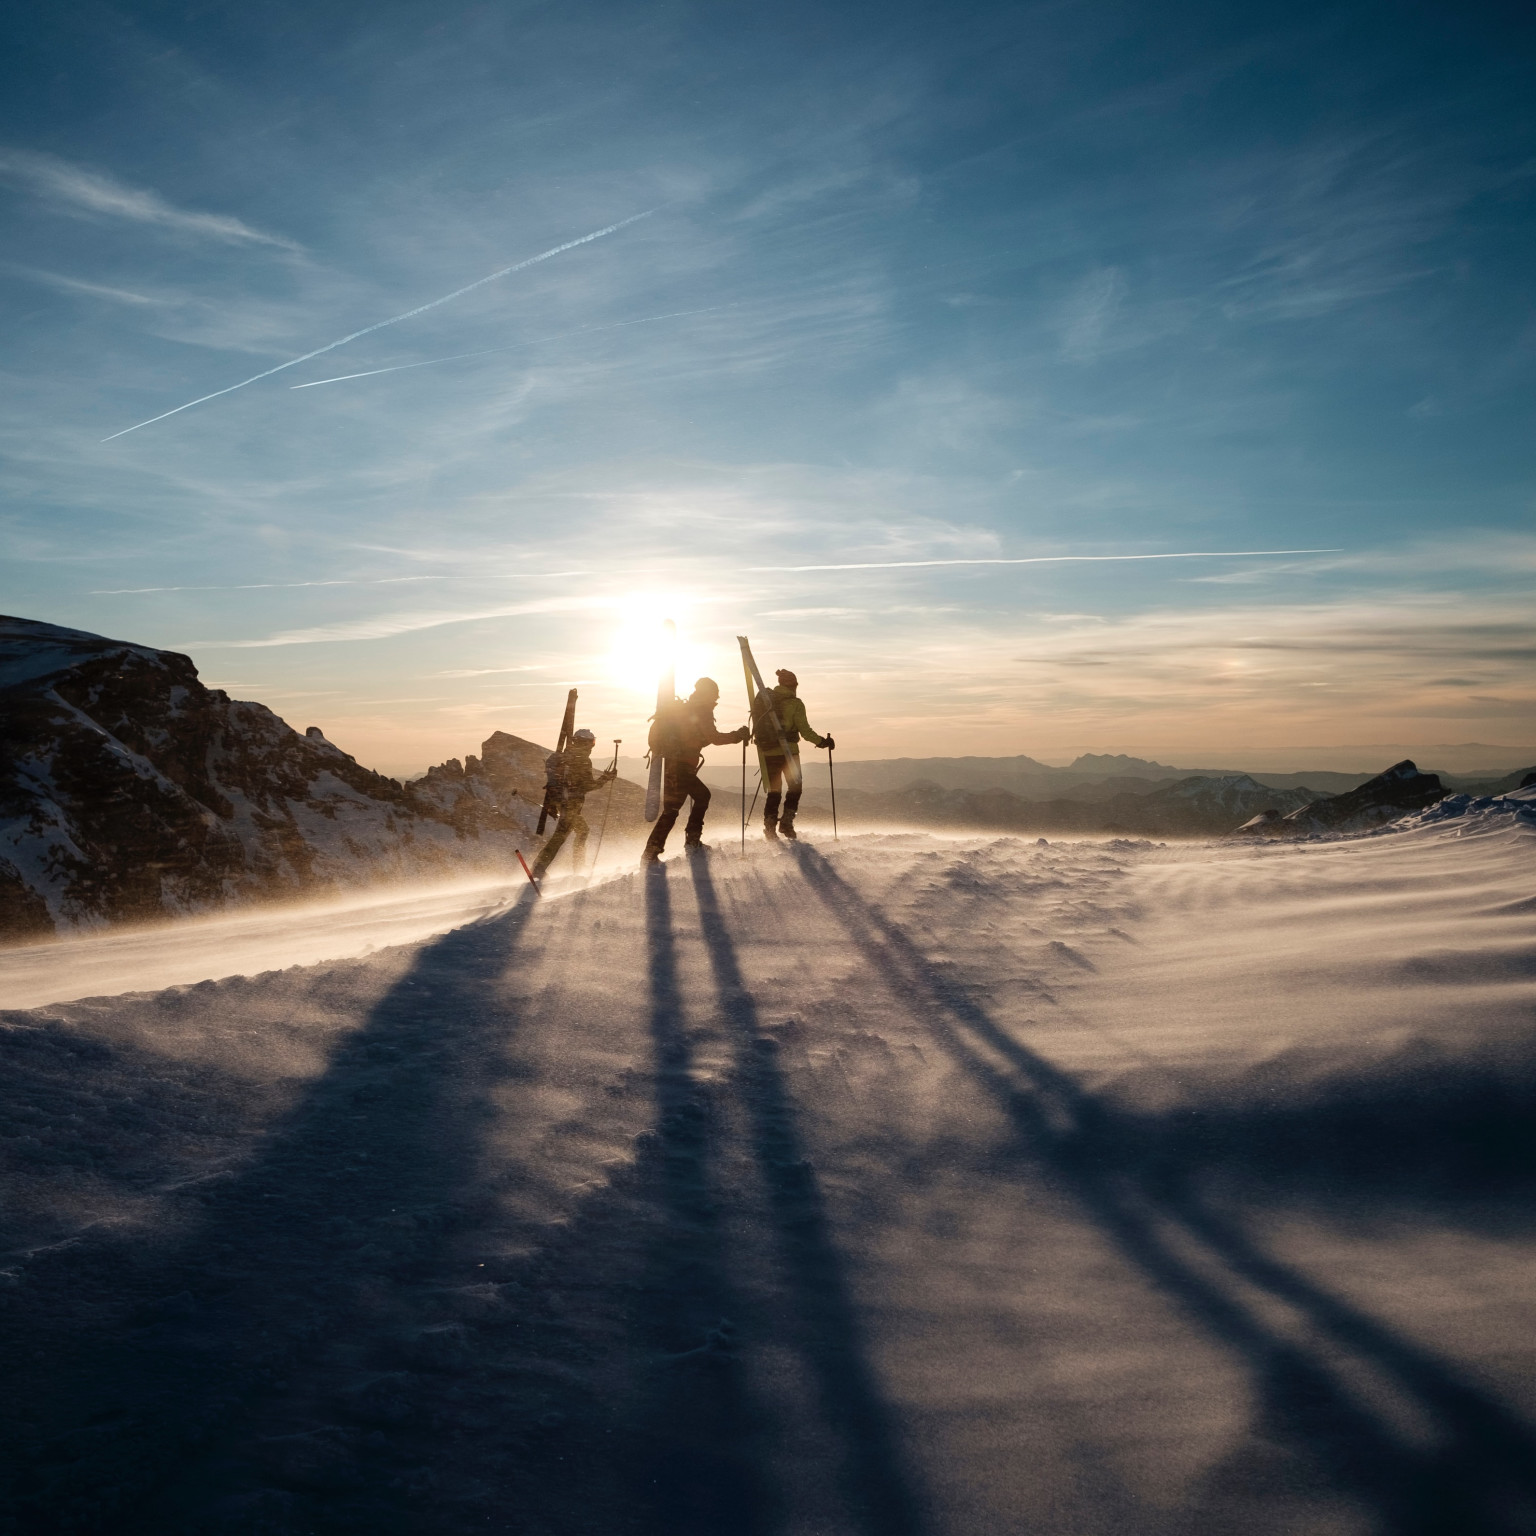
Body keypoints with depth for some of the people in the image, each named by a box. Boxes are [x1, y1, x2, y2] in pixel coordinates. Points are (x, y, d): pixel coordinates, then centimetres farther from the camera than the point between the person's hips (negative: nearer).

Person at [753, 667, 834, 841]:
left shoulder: (764, 699, 6)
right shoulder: (794, 703, -7)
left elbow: (757, 726, 8)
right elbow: (805, 731, -10)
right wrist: (822, 742, -1)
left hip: (767, 752, 4)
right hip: (788, 750, -4)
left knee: (773, 791, 13)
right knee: (795, 787, 10)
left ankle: (770, 826, 5)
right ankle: (786, 822, -2)